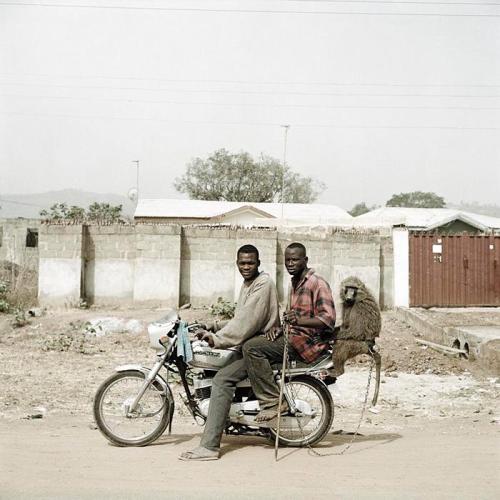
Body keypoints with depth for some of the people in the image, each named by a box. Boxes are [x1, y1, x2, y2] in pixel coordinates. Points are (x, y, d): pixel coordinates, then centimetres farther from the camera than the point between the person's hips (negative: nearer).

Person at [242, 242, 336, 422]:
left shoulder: (317, 283, -9)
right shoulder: (295, 283, 21)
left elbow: (328, 319, -19)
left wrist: (299, 320, -34)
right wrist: (279, 328, 9)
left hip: (308, 340, -10)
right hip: (292, 334, 10)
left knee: (252, 348, -23)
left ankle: (273, 402, -21)